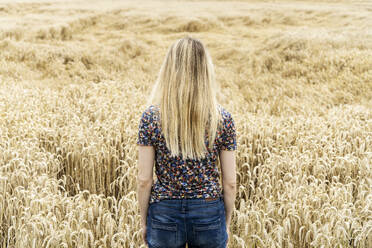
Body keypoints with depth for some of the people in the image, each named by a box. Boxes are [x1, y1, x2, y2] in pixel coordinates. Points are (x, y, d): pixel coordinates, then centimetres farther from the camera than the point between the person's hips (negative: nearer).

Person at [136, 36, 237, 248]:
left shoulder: (151, 116, -9)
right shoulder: (223, 118, -7)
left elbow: (144, 180, -7)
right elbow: (230, 182, -4)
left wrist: (144, 222, 6)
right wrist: (227, 223, 10)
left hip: (164, 215, 0)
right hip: (209, 214, 0)